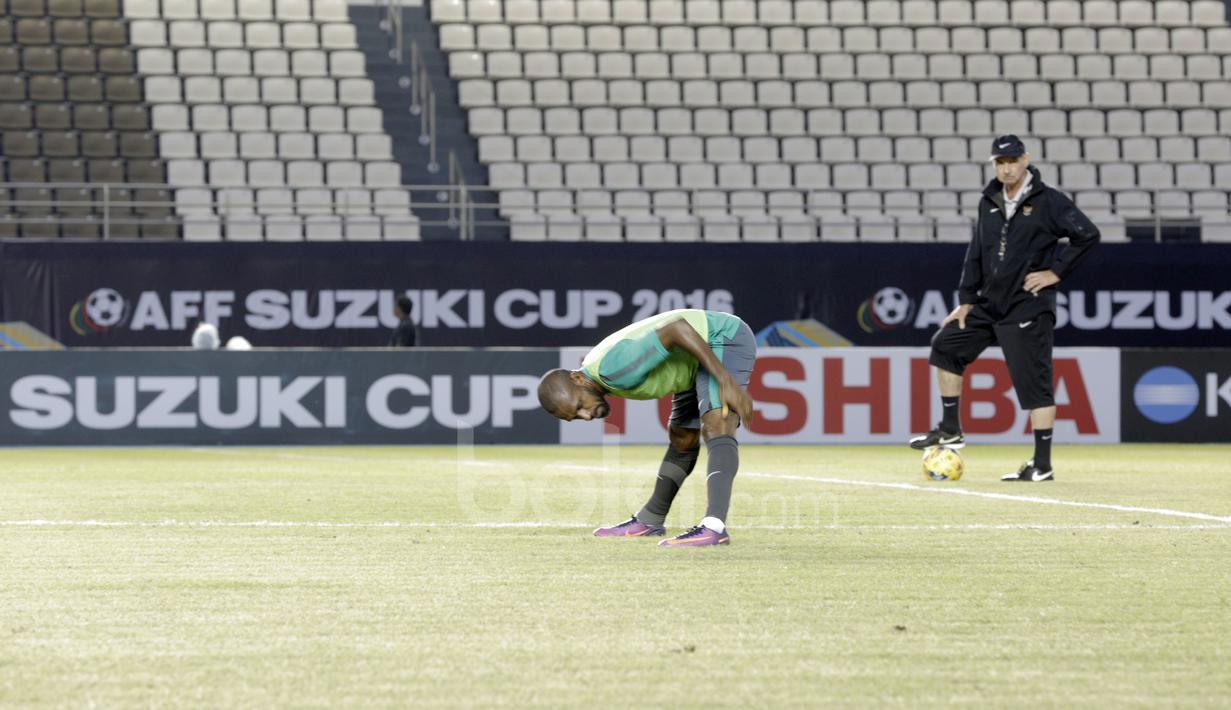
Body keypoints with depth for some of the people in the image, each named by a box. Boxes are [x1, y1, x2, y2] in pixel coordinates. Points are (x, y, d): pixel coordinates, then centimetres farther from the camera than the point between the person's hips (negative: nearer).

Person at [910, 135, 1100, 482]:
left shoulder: (1048, 201, -9)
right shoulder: (990, 203, 11)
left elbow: (1088, 235, -13)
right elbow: (976, 254, 15)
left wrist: (1056, 272, -12)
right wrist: (965, 300, 11)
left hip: (1028, 308, -8)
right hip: (989, 304, 8)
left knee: (1033, 382, -8)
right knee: (946, 345, 12)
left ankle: (1042, 464, -6)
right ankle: (950, 430, 19)